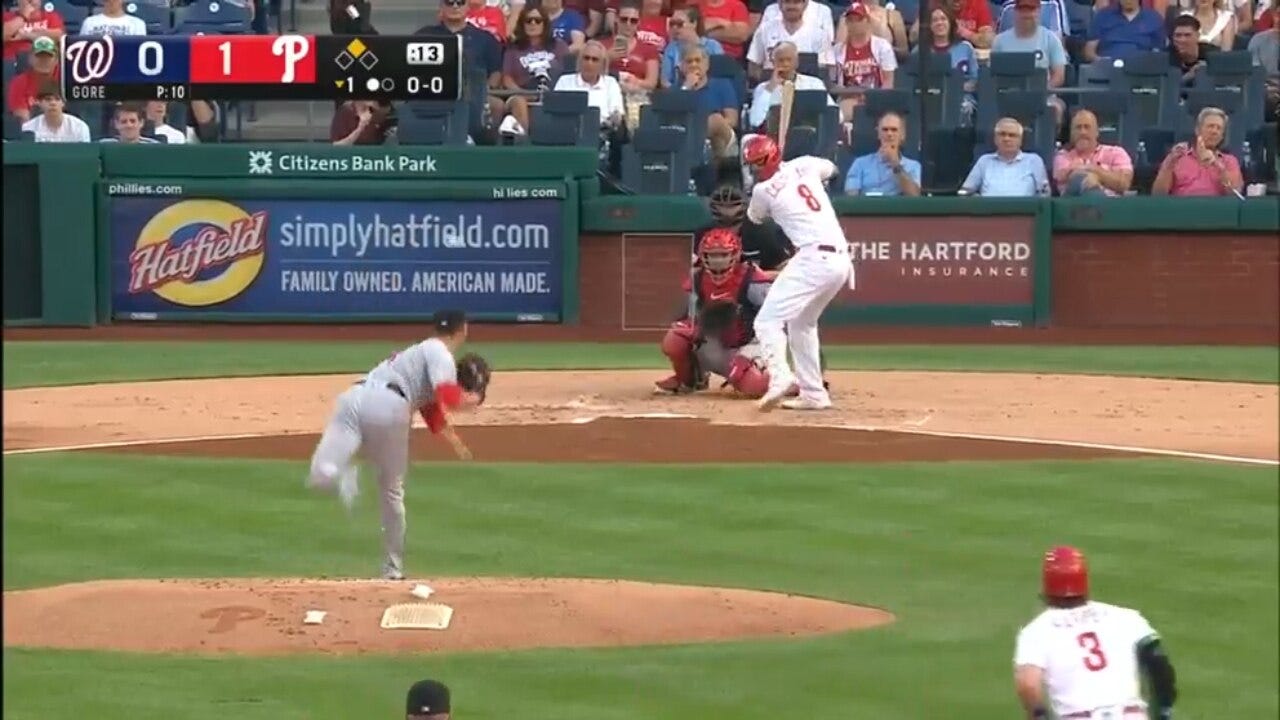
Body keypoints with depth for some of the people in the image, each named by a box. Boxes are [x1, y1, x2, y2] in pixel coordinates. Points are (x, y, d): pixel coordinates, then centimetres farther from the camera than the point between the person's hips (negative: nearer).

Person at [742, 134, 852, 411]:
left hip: (813, 257, -8)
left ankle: (780, 376, -33)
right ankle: (814, 394, 22)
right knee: (801, 323, 24)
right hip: (842, 260, 8)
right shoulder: (804, 165, 11)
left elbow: (754, 217, 21)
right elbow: (830, 169, 36)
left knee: (767, 320, -9)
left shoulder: (764, 191, -3)